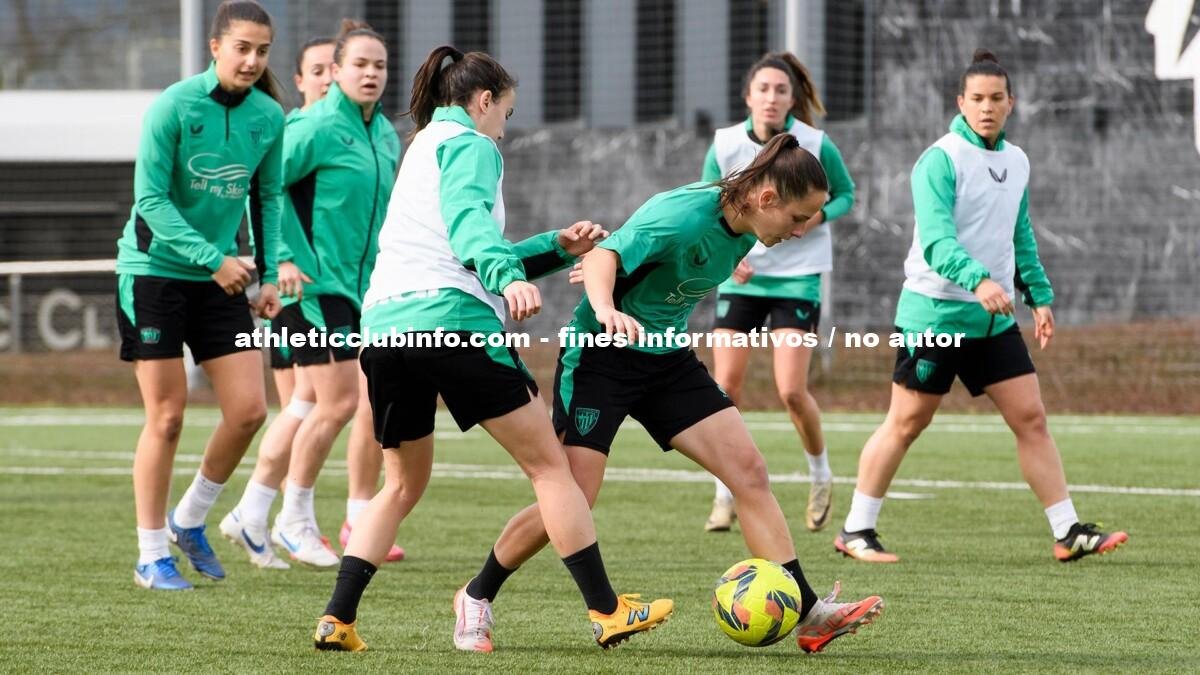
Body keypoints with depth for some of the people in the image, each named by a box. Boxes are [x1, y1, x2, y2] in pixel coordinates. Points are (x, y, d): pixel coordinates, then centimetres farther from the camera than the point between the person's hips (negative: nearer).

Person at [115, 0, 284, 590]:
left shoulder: (269, 117, 1)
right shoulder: (172, 108, -16)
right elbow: (151, 200, -18)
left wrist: (268, 273, 7)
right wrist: (213, 258, -23)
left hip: (220, 277, 5)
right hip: (154, 271, -5)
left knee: (248, 409, -2)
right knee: (166, 418, -5)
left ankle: (190, 520, 20)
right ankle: (152, 556, 6)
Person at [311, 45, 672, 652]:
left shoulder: (422, 147, 31)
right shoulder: (470, 145, 4)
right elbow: (467, 220, -17)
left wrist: (558, 247, 25)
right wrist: (509, 276, -33)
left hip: (382, 324, 8)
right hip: (450, 318, -8)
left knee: (403, 483, 19)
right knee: (547, 463, -1)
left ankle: (336, 619, 6)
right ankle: (607, 611, -3)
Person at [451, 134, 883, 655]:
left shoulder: (742, 227, -2)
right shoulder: (684, 217, -27)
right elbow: (605, 255, -39)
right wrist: (606, 309, -55)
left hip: (667, 359, 7)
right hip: (601, 356, -7)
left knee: (749, 471, -6)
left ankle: (807, 614, -6)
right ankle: (476, 599, 13)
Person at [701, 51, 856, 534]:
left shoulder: (816, 145, -10)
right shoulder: (725, 145, -6)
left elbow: (845, 194, 5)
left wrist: (819, 215, -16)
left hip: (797, 277, -2)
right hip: (740, 277, 2)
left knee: (791, 391, -11)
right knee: (726, 387, -4)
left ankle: (821, 475, 17)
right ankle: (725, 495, 11)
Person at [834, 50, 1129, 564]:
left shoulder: (1017, 162, 11)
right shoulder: (941, 160, -12)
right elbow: (935, 238, -25)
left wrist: (1039, 295, 16)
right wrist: (977, 280, -39)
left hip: (994, 319, 6)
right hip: (935, 311, -6)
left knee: (1030, 418, 0)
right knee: (907, 422, -1)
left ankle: (1068, 534, 3)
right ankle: (856, 531, 9)